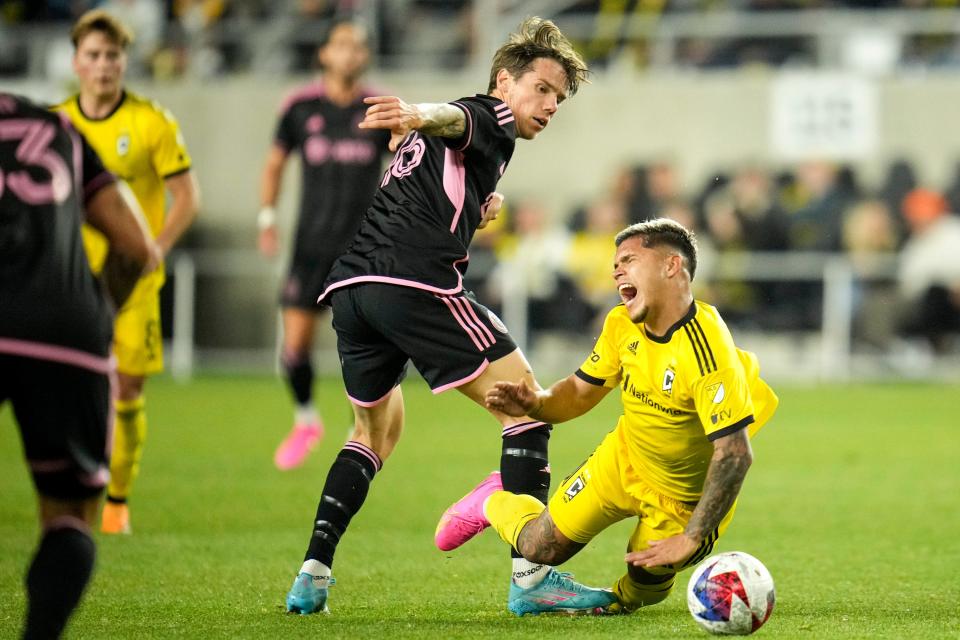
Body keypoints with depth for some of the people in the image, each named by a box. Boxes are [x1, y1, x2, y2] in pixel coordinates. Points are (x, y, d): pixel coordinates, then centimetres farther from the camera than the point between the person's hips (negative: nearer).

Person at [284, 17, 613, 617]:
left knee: (378, 429, 27)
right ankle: (531, 574, -9)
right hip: (415, 279, -9)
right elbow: (454, 118, -18)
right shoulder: (492, 117, 5)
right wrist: (420, 114, -39)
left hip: (349, 285, 9)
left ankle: (312, 577, 16)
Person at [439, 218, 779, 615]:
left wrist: (690, 540, -38)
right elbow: (580, 392, 2)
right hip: (623, 463, 4)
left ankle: (624, 599, 31)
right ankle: (494, 501, 39)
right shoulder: (621, 325, -14)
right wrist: (534, 404, -21)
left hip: (687, 495, -4)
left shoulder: (707, 352, -36)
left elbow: (734, 455, -37)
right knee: (539, 549, 5)